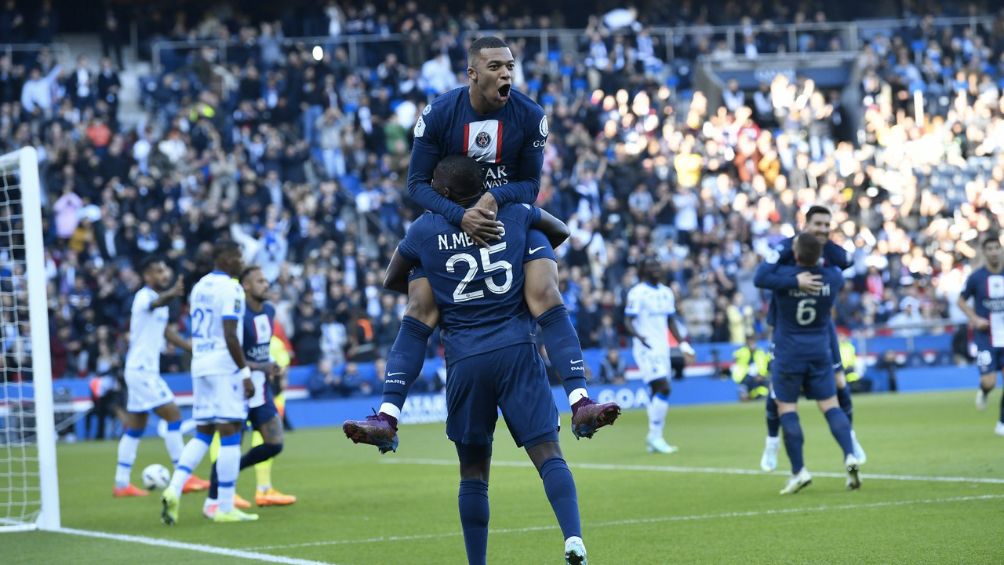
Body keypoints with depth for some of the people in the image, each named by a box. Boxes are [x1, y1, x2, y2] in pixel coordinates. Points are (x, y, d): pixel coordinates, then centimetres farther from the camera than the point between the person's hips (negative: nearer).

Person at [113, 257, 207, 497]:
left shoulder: (159, 298, 13)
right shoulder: (144, 297, -16)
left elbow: (166, 331, 26)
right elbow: (156, 303, -41)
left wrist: (192, 348, 25)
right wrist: (172, 294, -63)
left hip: (145, 370, 10)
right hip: (142, 370, -10)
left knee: (135, 427, 11)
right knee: (173, 416, -11)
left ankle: (121, 484, 15)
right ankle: (184, 478, -8)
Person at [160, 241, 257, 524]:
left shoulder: (199, 287, 15)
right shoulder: (230, 288, -11)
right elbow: (230, 336, -19)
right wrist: (245, 373, -17)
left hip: (200, 366, 8)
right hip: (224, 367, -8)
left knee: (202, 433, 12)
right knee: (229, 434, -3)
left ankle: (174, 489, -5)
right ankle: (225, 508, -3)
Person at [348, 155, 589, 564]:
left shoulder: (425, 230, 4)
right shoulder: (514, 214, 8)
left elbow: (391, 280, 22)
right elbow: (560, 229, 29)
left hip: (466, 360, 0)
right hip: (516, 350, 0)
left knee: (474, 472, 10)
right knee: (548, 453, -5)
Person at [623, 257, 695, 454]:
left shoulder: (667, 293, 13)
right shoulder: (637, 293, -10)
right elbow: (627, 321, -13)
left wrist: (682, 343, 12)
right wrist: (639, 336, -31)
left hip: (662, 347, 7)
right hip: (646, 348, -7)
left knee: (657, 393, 7)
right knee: (663, 388, -17)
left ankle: (654, 439, 12)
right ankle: (654, 436, -11)